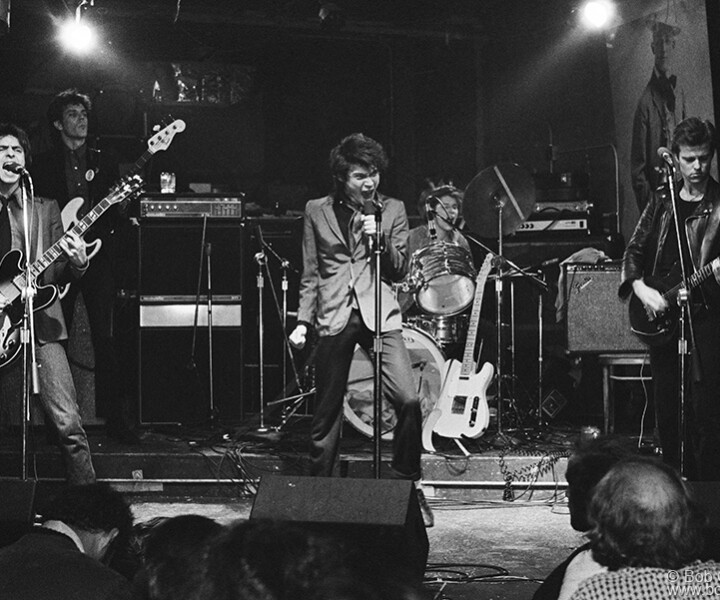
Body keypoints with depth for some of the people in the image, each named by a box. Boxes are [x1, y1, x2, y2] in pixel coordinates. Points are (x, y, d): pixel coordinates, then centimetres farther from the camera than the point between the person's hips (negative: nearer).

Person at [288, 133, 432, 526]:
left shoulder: (392, 211, 9)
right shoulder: (317, 212, 9)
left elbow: (399, 271, 8)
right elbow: (310, 275, 12)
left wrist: (380, 239, -8)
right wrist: (303, 322, 5)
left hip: (380, 314, 0)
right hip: (333, 317, 1)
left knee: (408, 401, -15)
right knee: (326, 413, 4)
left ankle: (407, 485, 2)